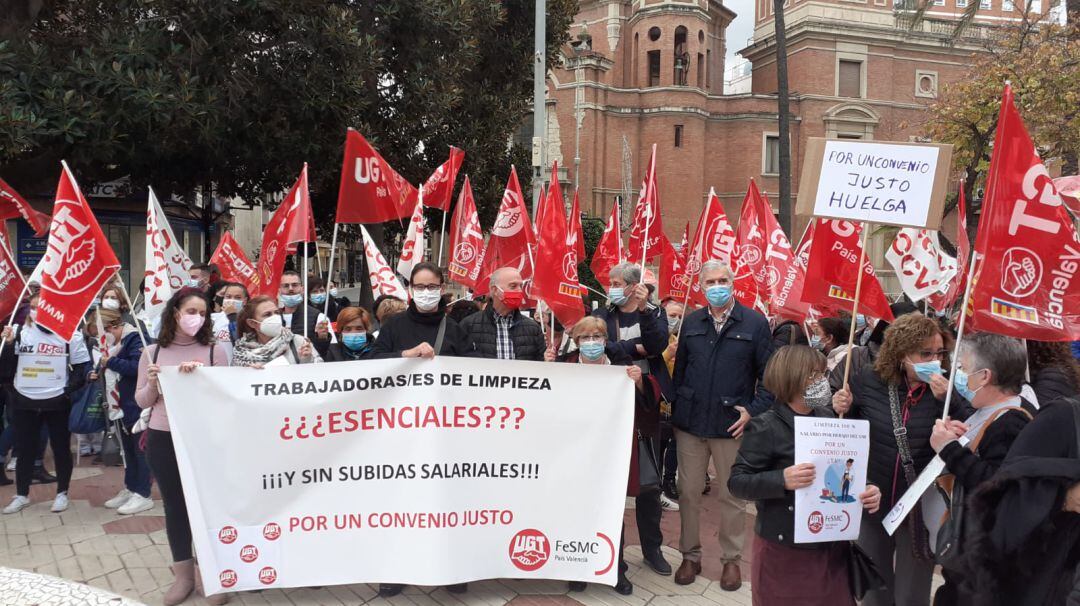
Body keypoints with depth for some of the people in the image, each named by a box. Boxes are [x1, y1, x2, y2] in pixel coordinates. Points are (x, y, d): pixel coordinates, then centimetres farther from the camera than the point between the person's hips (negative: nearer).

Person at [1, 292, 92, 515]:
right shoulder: (20, 333, 2)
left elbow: (82, 368, -1)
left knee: (61, 449, 7)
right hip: (24, 401, 3)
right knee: (24, 449, 10)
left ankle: (62, 493, 21)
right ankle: (21, 495, 24)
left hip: (57, 402, -2)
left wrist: (69, 391, -12)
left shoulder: (70, 334, -5)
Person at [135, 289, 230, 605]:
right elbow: (141, 401, 7)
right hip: (162, 439, 2)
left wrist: (199, 377, -19)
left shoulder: (214, 350, -4)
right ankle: (184, 575, 25)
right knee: (174, 505, 12)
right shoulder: (152, 352, 2)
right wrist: (152, 384, -13)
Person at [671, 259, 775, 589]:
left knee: (732, 495, 10)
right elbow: (679, 368, 9)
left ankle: (731, 559, 26)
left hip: (731, 425, -2)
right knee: (688, 492, 10)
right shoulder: (691, 322, 6)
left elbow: (768, 374, -2)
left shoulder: (755, 323, -4)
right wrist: (676, 408, 4)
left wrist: (754, 411, -10)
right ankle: (690, 555, 26)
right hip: (690, 424, 3)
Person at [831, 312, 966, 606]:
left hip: (921, 508, -1)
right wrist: (843, 409, -15)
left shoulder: (948, 388, -11)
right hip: (873, 503, 2)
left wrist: (946, 400, -29)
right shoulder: (868, 380, -7)